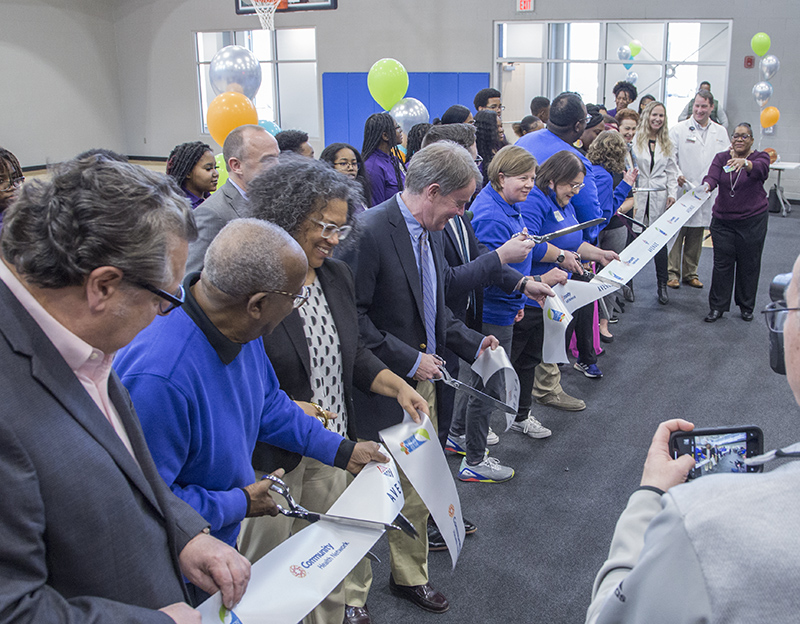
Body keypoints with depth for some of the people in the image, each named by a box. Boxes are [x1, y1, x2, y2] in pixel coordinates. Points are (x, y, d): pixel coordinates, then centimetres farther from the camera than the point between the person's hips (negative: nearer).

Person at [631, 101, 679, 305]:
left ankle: (662, 285, 10)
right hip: (637, 196, -3)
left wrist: (672, 193, 3)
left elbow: (671, 171, 14)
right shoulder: (635, 139, 0)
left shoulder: (667, 143, 13)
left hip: (659, 197, 3)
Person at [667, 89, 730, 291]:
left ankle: (690, 272, 20)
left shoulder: (720, 132, 12)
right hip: (682, 190, -3)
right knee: (677, 232, -3)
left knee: (696, 236, 10)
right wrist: (677, 175, -19)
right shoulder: (679, 130, 2)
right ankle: (673, 273, 6)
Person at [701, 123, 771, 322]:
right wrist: (706, 185, -38)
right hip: (722, 220, 2)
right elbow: (712, 176, -14)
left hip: (752, 220, -2)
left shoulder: (760, 157, -4)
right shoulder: (721, 157, 4)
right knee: (722, 263, 2)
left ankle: (746, 306, 22)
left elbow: (760, 169, -28)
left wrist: (744, 163, -50)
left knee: (749, 264, 7)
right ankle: (717, 306, 11)